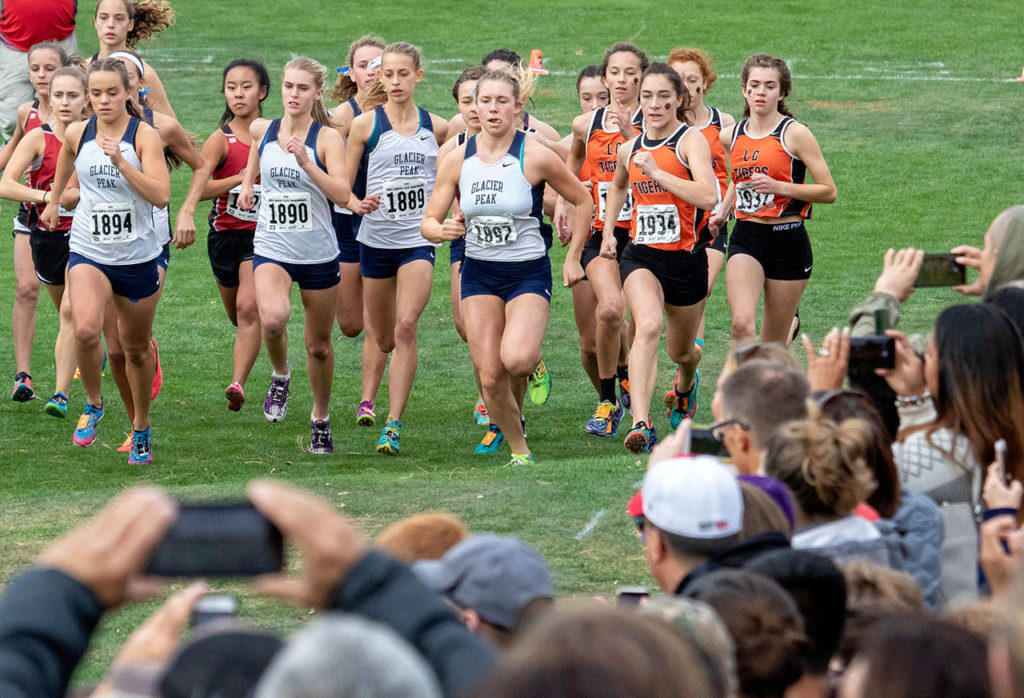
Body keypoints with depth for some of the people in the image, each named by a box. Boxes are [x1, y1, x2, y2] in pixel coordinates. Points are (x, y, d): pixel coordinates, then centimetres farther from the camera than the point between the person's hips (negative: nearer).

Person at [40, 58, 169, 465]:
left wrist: (120, 161, -30)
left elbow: (161, 196, -21)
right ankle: (93, 404, -1)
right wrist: (54, 201, 35)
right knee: (85, 329, -26)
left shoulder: (144, 137, -10)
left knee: (136, 348, 11)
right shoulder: (78, 134, 0)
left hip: (138, 258, -1)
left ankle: (141, 427, 34)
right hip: (88, 253, 1)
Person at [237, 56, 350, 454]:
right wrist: (248, 182, 19)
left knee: (319, 345, 10)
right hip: (272, 250, 1)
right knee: (272, 319, -29)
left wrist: (306, 163, -31)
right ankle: (280, 376, 2)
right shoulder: (262, 131, 1)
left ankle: (321, 420, 33)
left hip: (318, 254, -1)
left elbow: (343, 194, -22)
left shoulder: (328, 138, -9)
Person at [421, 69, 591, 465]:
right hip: (478, 273, 3)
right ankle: (519, 450, 17)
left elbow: (583, 201, 3)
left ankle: (533, 363, 11)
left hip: (529, 272, -3)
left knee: (516, 359, -27)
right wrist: (442, 230, -20)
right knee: (489, 377, -5)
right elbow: (428, 222, 4)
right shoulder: (458, 160, -1)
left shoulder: (535, 157, -10)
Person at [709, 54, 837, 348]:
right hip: (745, 239, 3)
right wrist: (723, 210, 14)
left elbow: (829, 191, -8)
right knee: (742, 324, -23)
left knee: (773, 345, 6)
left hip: (788, 239, -3)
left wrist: (779, 186, -18)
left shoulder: (794, 133, -6)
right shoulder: (731, 136, 8)